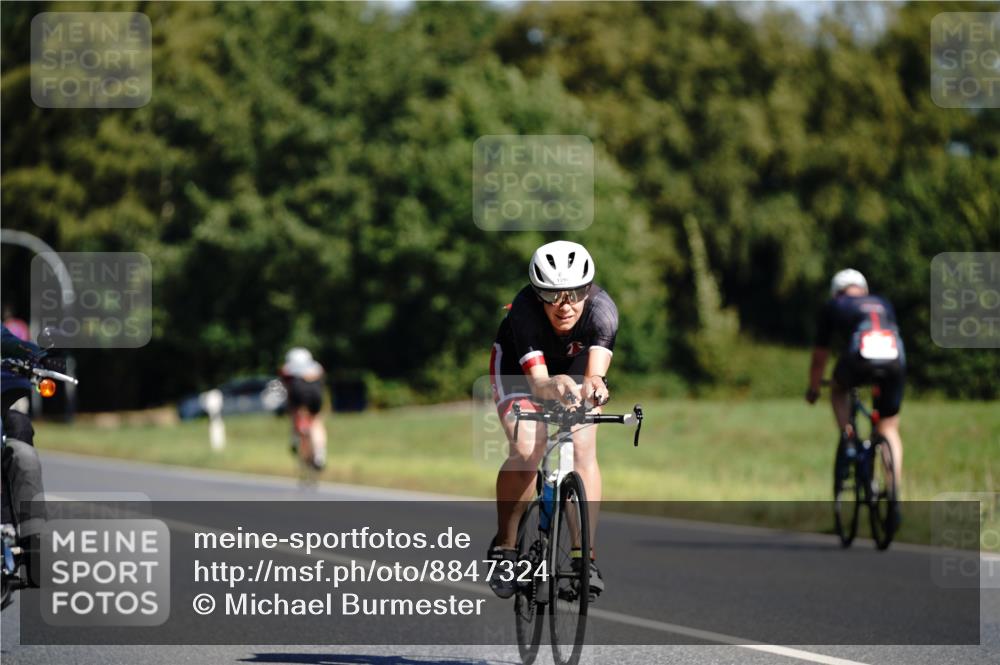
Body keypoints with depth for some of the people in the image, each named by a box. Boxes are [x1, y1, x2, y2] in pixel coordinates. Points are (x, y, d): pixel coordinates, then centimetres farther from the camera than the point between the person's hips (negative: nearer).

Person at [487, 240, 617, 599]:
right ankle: (504, 546, -4)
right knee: (526, 451, -24)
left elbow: (595, 371, -49)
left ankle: (585, 555, -16)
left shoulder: (602, 309, -36)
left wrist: (593, 384, -73)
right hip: (518, 364, -2)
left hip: (575, 366, 2)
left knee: (583, 448, -21)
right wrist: (552, 386, -70)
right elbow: (536, 380, -46)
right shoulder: (525, 310, -38)